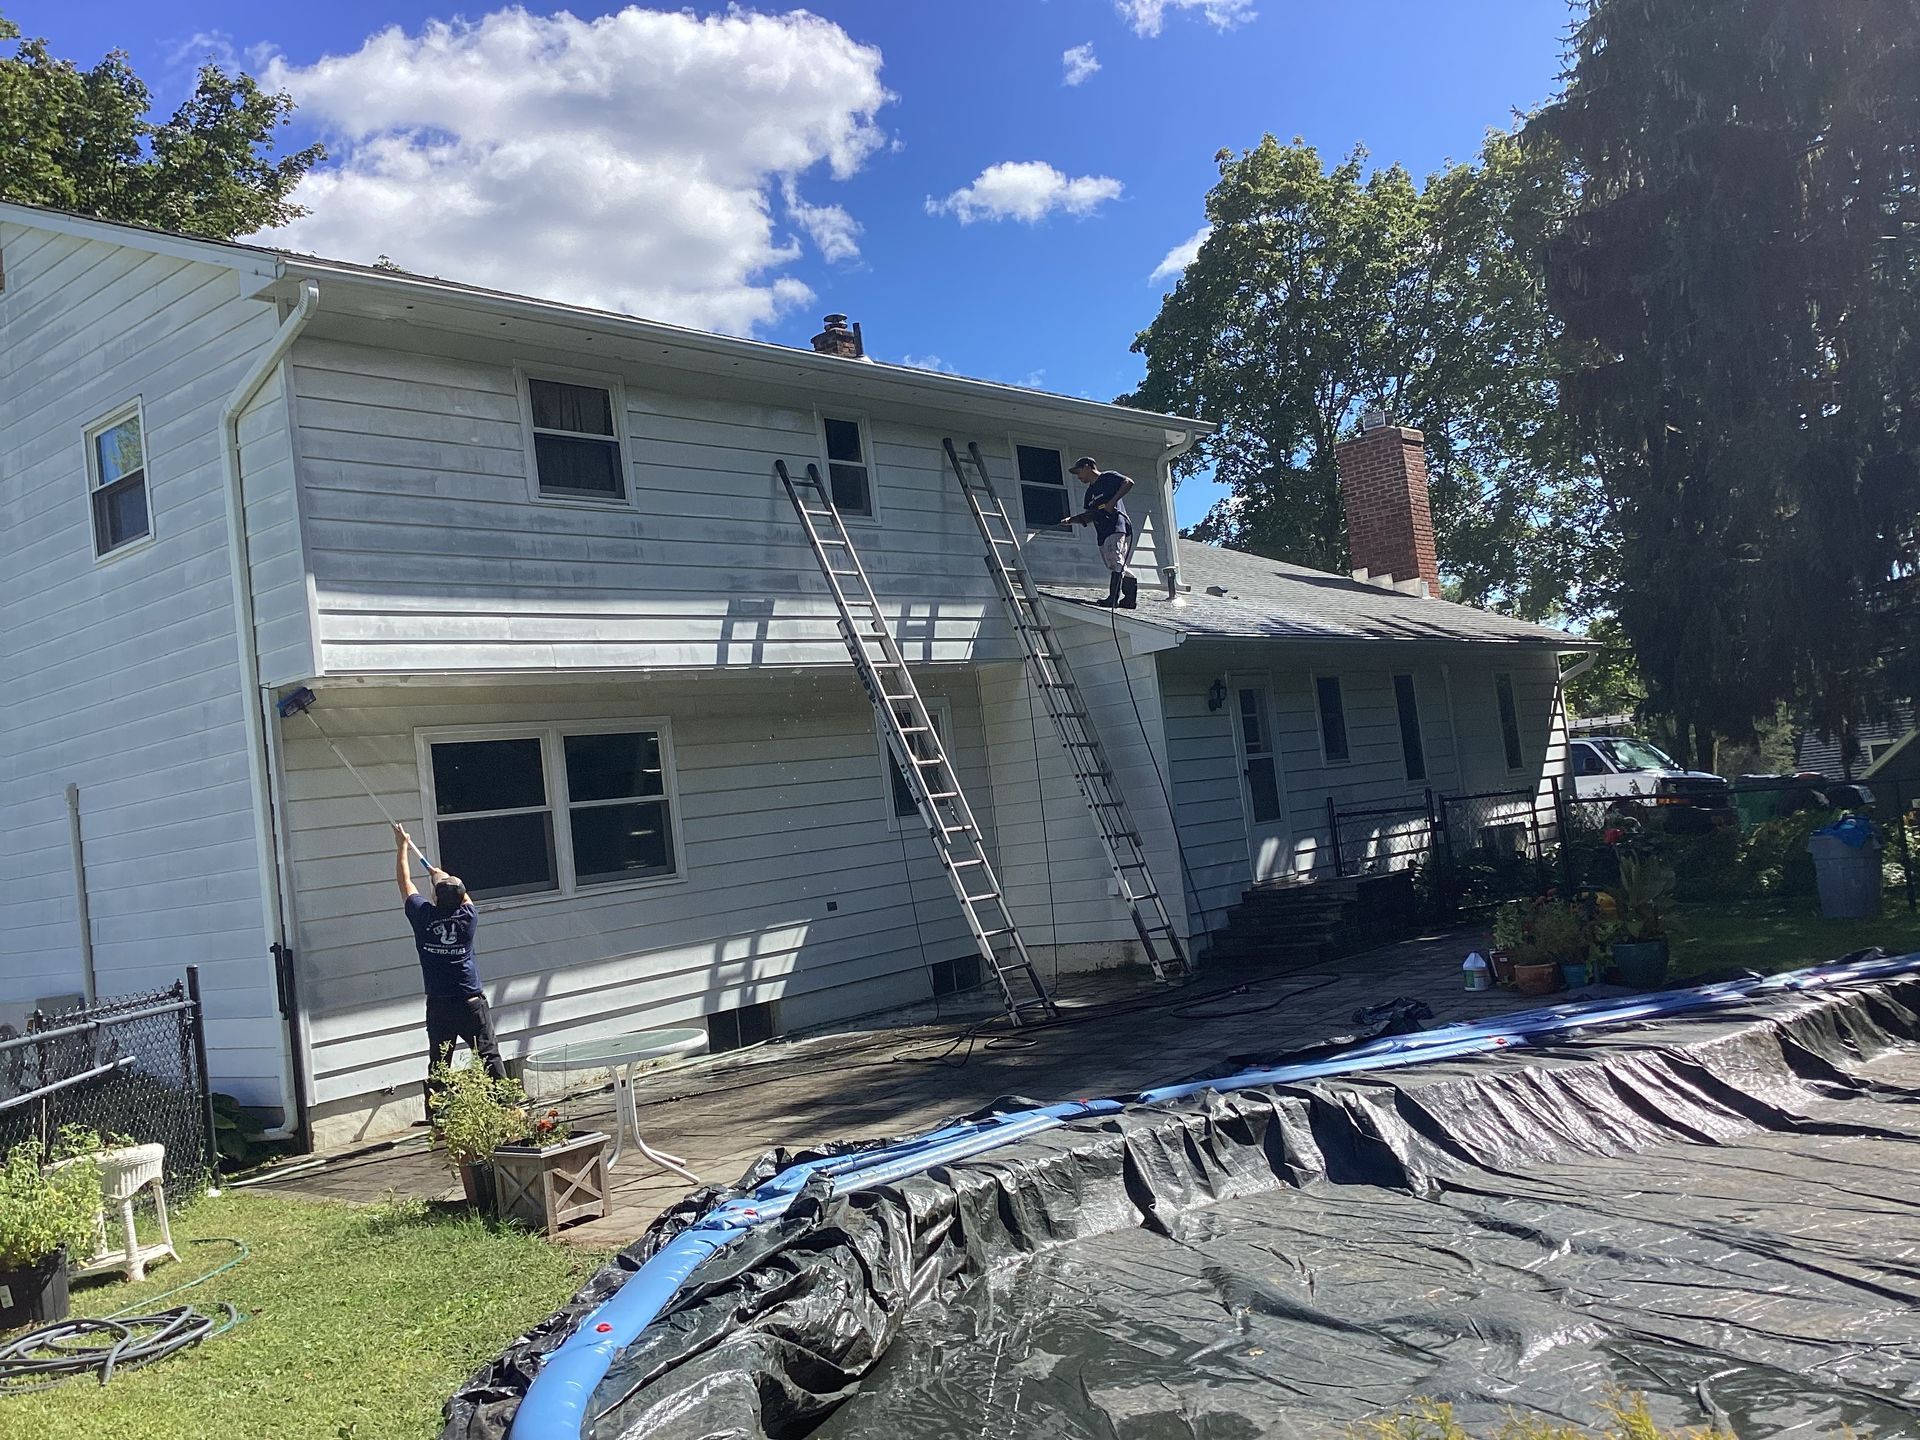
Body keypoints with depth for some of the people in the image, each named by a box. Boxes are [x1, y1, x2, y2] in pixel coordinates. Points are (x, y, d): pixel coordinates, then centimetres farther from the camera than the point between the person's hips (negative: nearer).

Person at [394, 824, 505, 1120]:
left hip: (439, 1007, 0)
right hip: (472, 1002, 0)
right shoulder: (468, 917, -6)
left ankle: (435, 1118, 6)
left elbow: (405, 882, 8)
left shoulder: (423, 915, -7)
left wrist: (402, 847, 21)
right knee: (489, 1057, 3)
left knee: (438, 1065, 6)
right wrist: (441, 875, 34)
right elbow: (462, 895, 19)